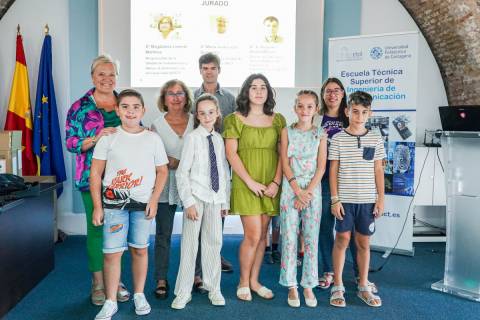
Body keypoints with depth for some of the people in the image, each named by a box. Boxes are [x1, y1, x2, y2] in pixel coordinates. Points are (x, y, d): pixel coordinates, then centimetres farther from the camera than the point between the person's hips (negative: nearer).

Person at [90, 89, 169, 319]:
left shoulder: (153, 139, 3)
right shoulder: (108, 138, 1)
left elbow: (162, 171, 7)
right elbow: (95, 174, 1)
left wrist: (154, 200, -2)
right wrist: (97, 206, -3)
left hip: (143, 203, 1)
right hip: (113, 203, -1)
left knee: (139, 249, 10)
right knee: (111, 253, -1)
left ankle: (139, 295, 27)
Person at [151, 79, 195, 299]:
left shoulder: (196, 122, 5)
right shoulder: (157, 125, 3)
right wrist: (172, 163, -15)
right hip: (166, 185, -1)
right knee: (163, 234, 6)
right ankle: (161, 280, 19)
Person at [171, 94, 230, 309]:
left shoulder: (219, 139, 7)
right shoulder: (192, 137, -6)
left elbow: (225, 172, 11)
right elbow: (182, 172, -8)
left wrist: (225, 201, 9)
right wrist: (188, 202, -13)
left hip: (216, 197, 4)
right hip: (196, 196, -4)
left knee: (214, 242, 10)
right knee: (190, 244, 2)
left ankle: (213, 289, 25)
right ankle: (183, 292, 15)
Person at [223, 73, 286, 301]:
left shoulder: (278, 120, 9)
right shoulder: (235, 119, 0)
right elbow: (231, 154, -5)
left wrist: (276, 182, -6)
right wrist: (251, 182, -12)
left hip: (270, 184, 4)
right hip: (246, 183, -3)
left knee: (262, 234, 8)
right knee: (253, 235, -6)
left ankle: (254, 281, 23)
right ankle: (243, 283, 14)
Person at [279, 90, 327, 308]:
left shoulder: (320, 134, 4)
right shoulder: (287, 132, 3)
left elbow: (321, 168, -1)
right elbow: (285, 165, -3)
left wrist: (307, 192, -10)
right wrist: (298, 191, -11)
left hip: (313, 191, 1)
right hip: (290, 190, 0)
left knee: (311, 239, 5)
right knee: (289, 238, 1)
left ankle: (308, 285, 17)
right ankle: (291, 286, 13)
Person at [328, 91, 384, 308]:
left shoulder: (375, 139, 5)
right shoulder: (338, 138, -1)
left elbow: (378, 171, 7)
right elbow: (333, 170, -1)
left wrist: (381, 198, 3)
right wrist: (335, 199, -6)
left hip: (367, 200, 2)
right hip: (344, 199, -2)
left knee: (363, 242, 10)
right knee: (342, 240, 1)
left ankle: (363, 287, 24)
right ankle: (337, 287, 15)